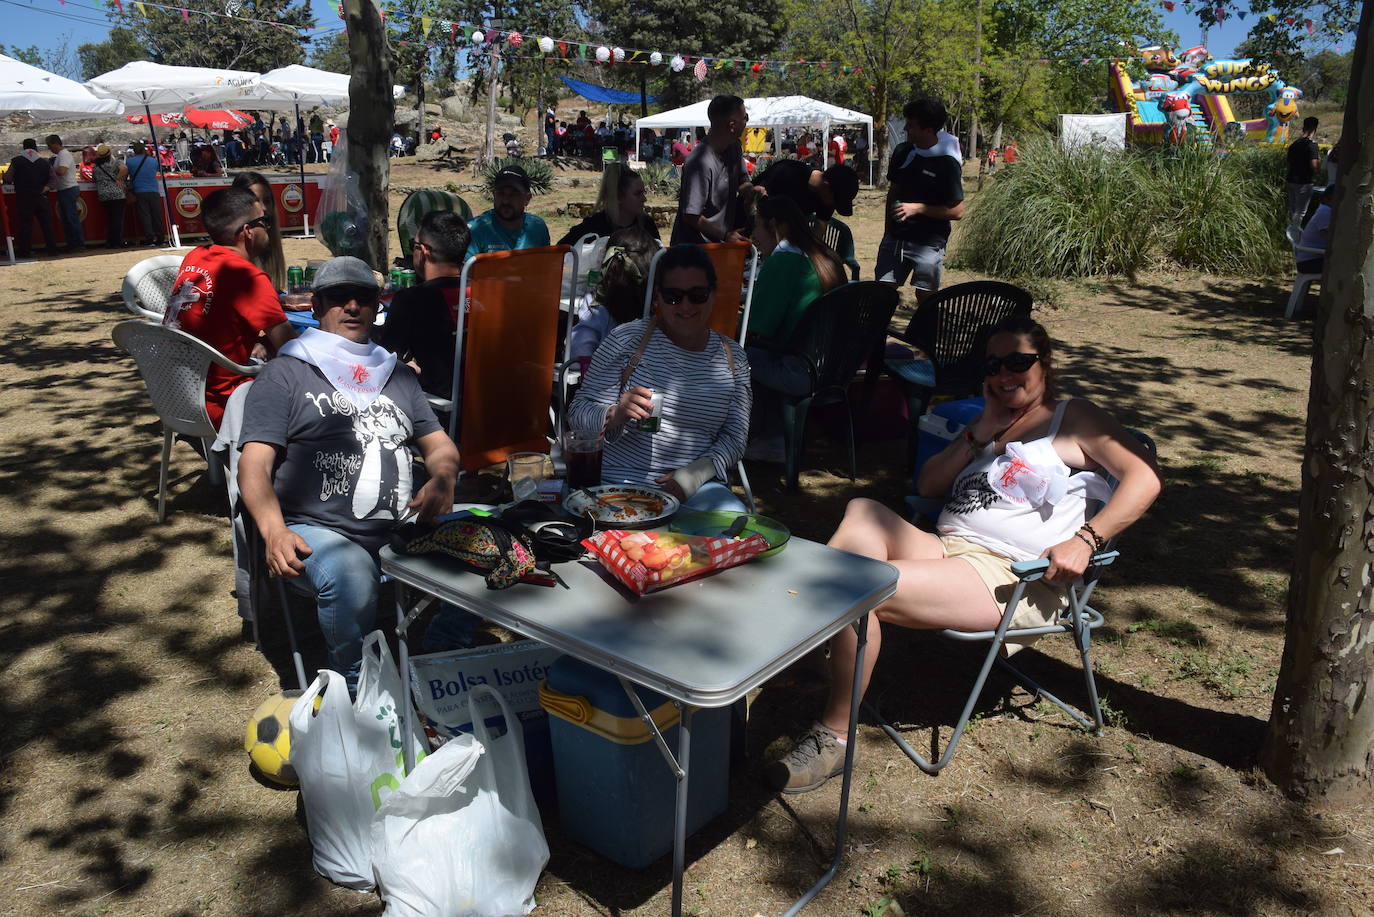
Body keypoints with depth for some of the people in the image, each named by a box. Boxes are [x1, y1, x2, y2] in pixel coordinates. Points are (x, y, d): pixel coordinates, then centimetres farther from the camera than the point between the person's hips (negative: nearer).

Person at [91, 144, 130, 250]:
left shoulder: (95, 167, 12)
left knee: (109, 219, 13)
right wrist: (118, 179, -9)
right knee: (118, 218, -4)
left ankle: (109, 242, 14)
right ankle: (117, 242, -9)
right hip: (117, 194, -5)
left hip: (103, 196, 5)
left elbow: (94, 179, 21)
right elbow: (124, 169, -19)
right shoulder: (114, 162, -2)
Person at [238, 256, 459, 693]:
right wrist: (274, 532, -18)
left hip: (400, 529, 4)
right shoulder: (285, 374, 11)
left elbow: (441, 446, 23)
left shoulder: (397, 375, 25)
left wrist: (442, 480, -3)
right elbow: (255, 465, 1)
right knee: (349, 577, -38)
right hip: (315, 531, -4)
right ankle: (357, 691, -14)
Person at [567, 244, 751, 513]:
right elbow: (578, 413, 1)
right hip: (619, 480, -3)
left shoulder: (733, 357, 10)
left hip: (697, 485, 3)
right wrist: (615, 415, -23)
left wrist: (693, 475, -9)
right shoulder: (627, 339, 0)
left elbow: (735, 437, 9)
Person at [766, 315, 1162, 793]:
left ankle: (835, 736, -20)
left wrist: (1084, 541, -17)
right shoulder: (990, 423, 30)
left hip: (1010, 580, -6)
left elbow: (1144, 477, -4)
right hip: (943, 549, 7)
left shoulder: (1072, 417, 11)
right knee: (864, 511, -24)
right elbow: (927, 484, 19)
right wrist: (981, 431, 9)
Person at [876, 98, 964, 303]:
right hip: (896, 237, 6)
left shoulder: (947, 163, -14)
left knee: (925, 296, 2)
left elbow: (957, 211, -13)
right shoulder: (903, 152, 3)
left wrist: (917, 208, -19)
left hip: (928, 242, -5)